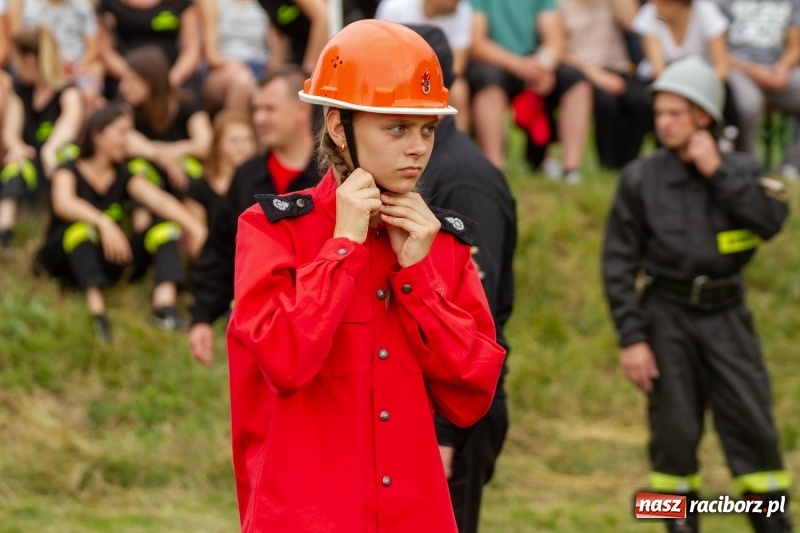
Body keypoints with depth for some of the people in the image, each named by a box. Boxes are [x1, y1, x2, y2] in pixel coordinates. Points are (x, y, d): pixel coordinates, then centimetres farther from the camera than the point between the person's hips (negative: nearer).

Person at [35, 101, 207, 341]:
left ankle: (164, 304, -35)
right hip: (63, 257, -5)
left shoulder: (124, 176, 7)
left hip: (106, 262, 5)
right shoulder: (69, 172, -6)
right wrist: (103, 222, -47)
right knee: (81, 226, -35)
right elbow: (63, 203, -29)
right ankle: (97, 312, -51)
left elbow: (159, 200, -11)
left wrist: (193, 225, -29)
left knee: (165, 229, -12)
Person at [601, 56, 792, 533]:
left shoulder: (743, 171, 3)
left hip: (726, 315, 1)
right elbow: (619, 262, -1)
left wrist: (717, 172, -14)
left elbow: (772, 220, -16)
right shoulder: (641, 179, 0)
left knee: (753, 426, -3)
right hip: (666, 316, -1)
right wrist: (632, 338, -8)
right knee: (675, 434, 1)